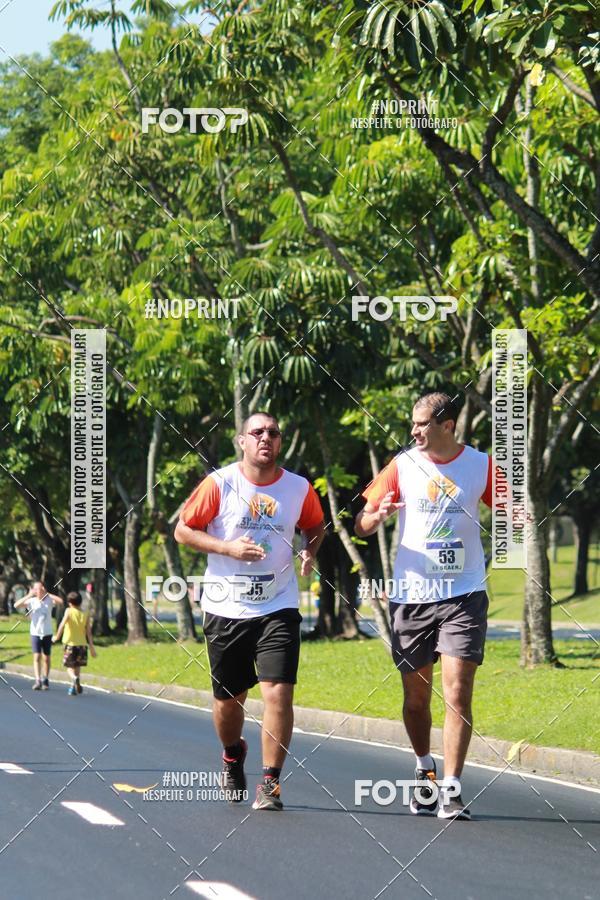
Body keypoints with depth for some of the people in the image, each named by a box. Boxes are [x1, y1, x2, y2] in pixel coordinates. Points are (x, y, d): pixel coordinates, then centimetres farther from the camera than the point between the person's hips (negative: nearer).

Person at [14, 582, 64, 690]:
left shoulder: (49, 600, -2)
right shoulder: (31, 601, -3)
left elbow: (61, 602, -19)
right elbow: (16, 605, -13)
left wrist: (47, 594, -16)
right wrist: (29, 595, -17)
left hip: (47, 633, 1)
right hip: (35, 633, -1)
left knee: (46, 658, 8)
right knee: (37, 657, -11)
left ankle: (45, 681, 18)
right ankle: (37, 681, -17)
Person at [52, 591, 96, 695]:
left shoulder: (69, 611, -7)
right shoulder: (85, 615, 3)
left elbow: (62, 624, -20)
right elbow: (89, 632, 1)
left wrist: (57, 636, -12)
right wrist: (91, 646, 6)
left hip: (70, 643, -3)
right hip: (82, 644, 3)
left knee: (69, 666, 3)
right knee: (77, 666, 17)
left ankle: (75, 678, -28)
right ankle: (73, 687, 18)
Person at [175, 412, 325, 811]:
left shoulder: (299, 488, 1)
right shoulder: (219, 484, -5)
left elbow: (315, 526, 20)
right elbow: (183, 530, -1)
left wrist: (310, 553, -1)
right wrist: (227, 547, -15)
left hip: (278, 608, 0)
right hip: (225, 609, 0)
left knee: (278, 693, -15)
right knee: (228, 699, 11)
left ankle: (270, 784, -7)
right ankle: (232, 756, 42)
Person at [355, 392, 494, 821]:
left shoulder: (480, 465, 1)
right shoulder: (403, 466, 2)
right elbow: (361, 525, 4)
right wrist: (377, 515, -19)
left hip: (464, 595, -2)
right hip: (412, 594, 2)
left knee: (458, 693, -11)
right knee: (416, 696, 9)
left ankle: (452, 790, -9)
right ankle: (426, 770, 32)